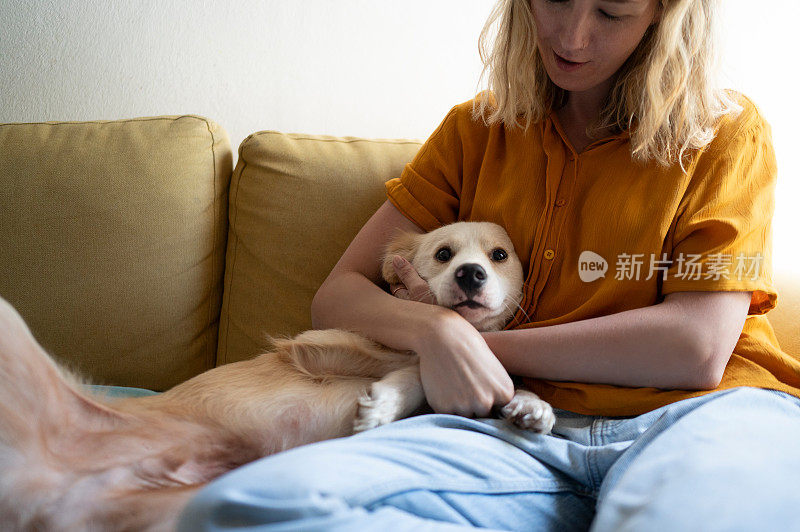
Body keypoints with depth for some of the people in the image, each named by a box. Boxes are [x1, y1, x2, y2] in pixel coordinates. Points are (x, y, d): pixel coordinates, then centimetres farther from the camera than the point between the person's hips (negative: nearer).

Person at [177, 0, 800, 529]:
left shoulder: (726, 133, 9)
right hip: (526, 428, 4)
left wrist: (488, 343, -2)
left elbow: (697, 349, -5)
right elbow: (337, 295, 13)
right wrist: (436, 327, -11)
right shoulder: (476, 130, 17)